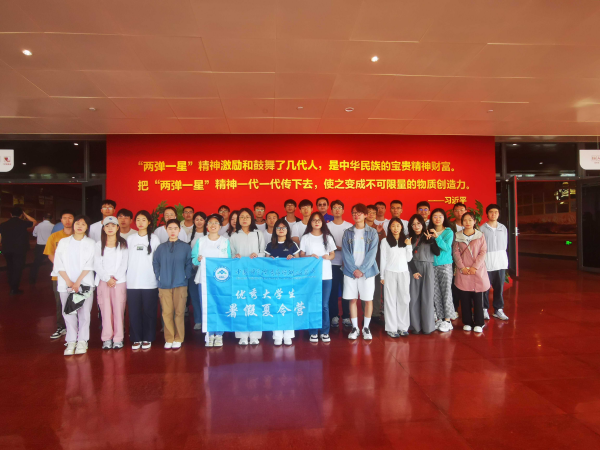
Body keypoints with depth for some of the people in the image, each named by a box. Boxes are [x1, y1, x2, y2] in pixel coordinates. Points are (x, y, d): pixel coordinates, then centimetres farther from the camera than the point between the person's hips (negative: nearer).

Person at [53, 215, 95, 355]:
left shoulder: (91, 243, 8)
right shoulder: (63, 242, 12)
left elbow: (89, 265, -1)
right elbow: (59, 263, 4)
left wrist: (78, 282, -10)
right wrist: (68, 281, -7)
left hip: (85, 283, -1)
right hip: (66, 283, 1)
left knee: (84, 312, -4)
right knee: (68, 312, -2)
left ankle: (82, 341, 4)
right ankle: (71, 341, 6)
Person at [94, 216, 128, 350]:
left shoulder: (123, 244, 8)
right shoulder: (99, 245, 12)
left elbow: (124, 264, 1)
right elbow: (97, 265, 3)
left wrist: (115, 278, -9)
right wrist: (107, 278, -8)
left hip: (120, 281, -1)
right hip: (103, 281, 1)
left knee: (119, 309, -4)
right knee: (105, 310, -2)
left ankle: (118, 338, 2)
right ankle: (107, 338, 5)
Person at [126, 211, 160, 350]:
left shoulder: (154, 238, 3)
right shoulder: (130, 239, 10)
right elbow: (126, 259, 10)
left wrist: (158, 277, -5)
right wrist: (125, 276, 3)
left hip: (149, 282, -2)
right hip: (132, 282, 2)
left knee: (149, 311, 2)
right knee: (134, 311, 3)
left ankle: (147, 339, 14)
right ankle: (136, 339, 15)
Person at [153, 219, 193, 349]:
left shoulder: (185, 247, 2)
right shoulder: (161, 247, 8)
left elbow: (189, 263, 4)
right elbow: (155, 263, 11)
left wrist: (186, 276, -2)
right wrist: (158, 276, 3)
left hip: (180, 284, -1)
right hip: (164, 285, 2)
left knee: (179, 312, 3)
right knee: (167, 313, 3)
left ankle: (178, 339, 14)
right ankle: (168, 339, 14)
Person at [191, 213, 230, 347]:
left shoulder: (225, 241, 9)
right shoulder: (200, 241, 9)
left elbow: (229, 260, 10)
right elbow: (193, 259, 6)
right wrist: (198, 259, -14)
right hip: (204, 278, 1)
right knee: (206, 307, -1)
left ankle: (219, 335, 11)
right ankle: (209, 335, 12)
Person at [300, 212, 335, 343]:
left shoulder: (328, 237, 7)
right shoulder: (305, 238, 3)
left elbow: (333, 254, 11)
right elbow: (301, 255, 5)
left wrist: (328, 257, -10)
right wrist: (310, 256, -15)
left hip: (326, 275, 1)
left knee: (324, 305, 4)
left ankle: (325, 332, 15)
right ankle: (313, 332, 13)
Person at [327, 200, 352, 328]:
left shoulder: (350, 226, 5)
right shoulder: (327, 226, 5)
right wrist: (338, 248, -12)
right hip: (332, 263, 0)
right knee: (333, 290, 1)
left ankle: (346, 316, 12)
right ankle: (334, 316, 12)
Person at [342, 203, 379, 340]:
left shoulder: (372, 232, 3)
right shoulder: (347, 232, 6)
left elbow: (372, 253, -5)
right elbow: (345, 253, 0)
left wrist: (362, 270, -13)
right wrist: (354, 269, -11)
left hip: (367, 271, -1)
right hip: (350, 271, 1)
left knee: (368, 299, 3)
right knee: (352, 299, 4)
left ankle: (366, 327, 17)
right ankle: (354, 328, 16)